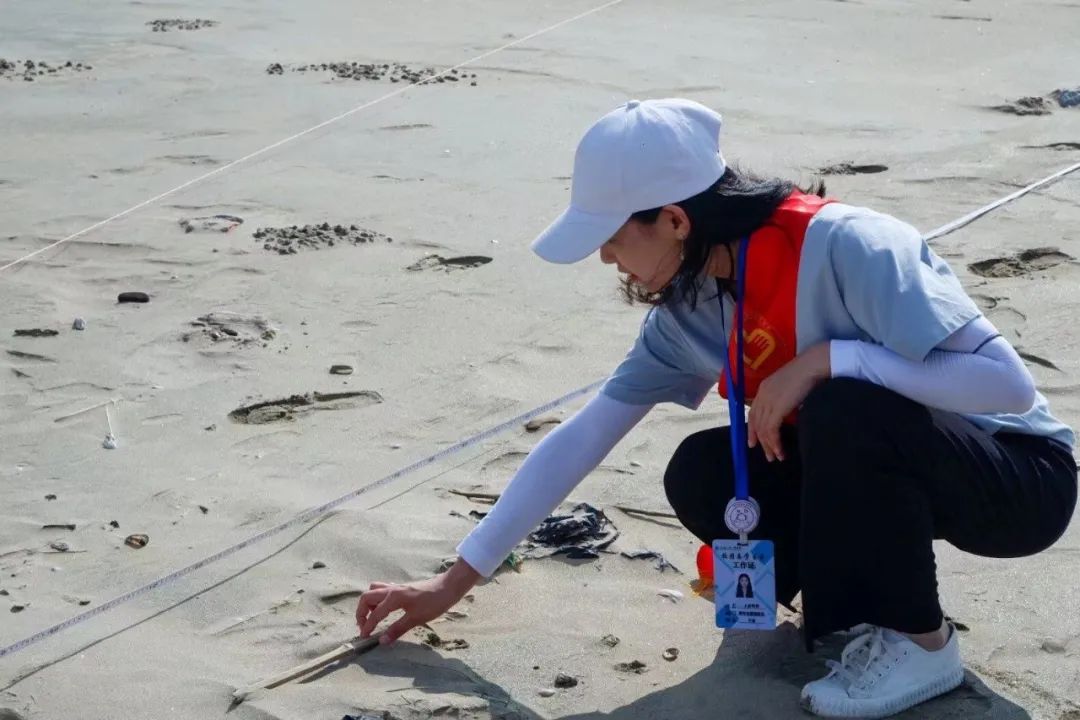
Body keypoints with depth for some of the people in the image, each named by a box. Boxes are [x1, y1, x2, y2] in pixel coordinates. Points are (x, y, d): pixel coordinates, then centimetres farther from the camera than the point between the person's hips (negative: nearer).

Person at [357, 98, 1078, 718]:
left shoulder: (842, 246, -29)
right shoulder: (688, 307, -6)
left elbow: (1009, 384, -32)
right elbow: (579, 439, -1)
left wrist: (828, 358, -34)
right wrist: (455, 582, 0)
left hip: (1021, 476, -6)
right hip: (881, 469, 7)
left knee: (842, 409, -33)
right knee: (701, 476, -13)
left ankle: (919, 642, -12)